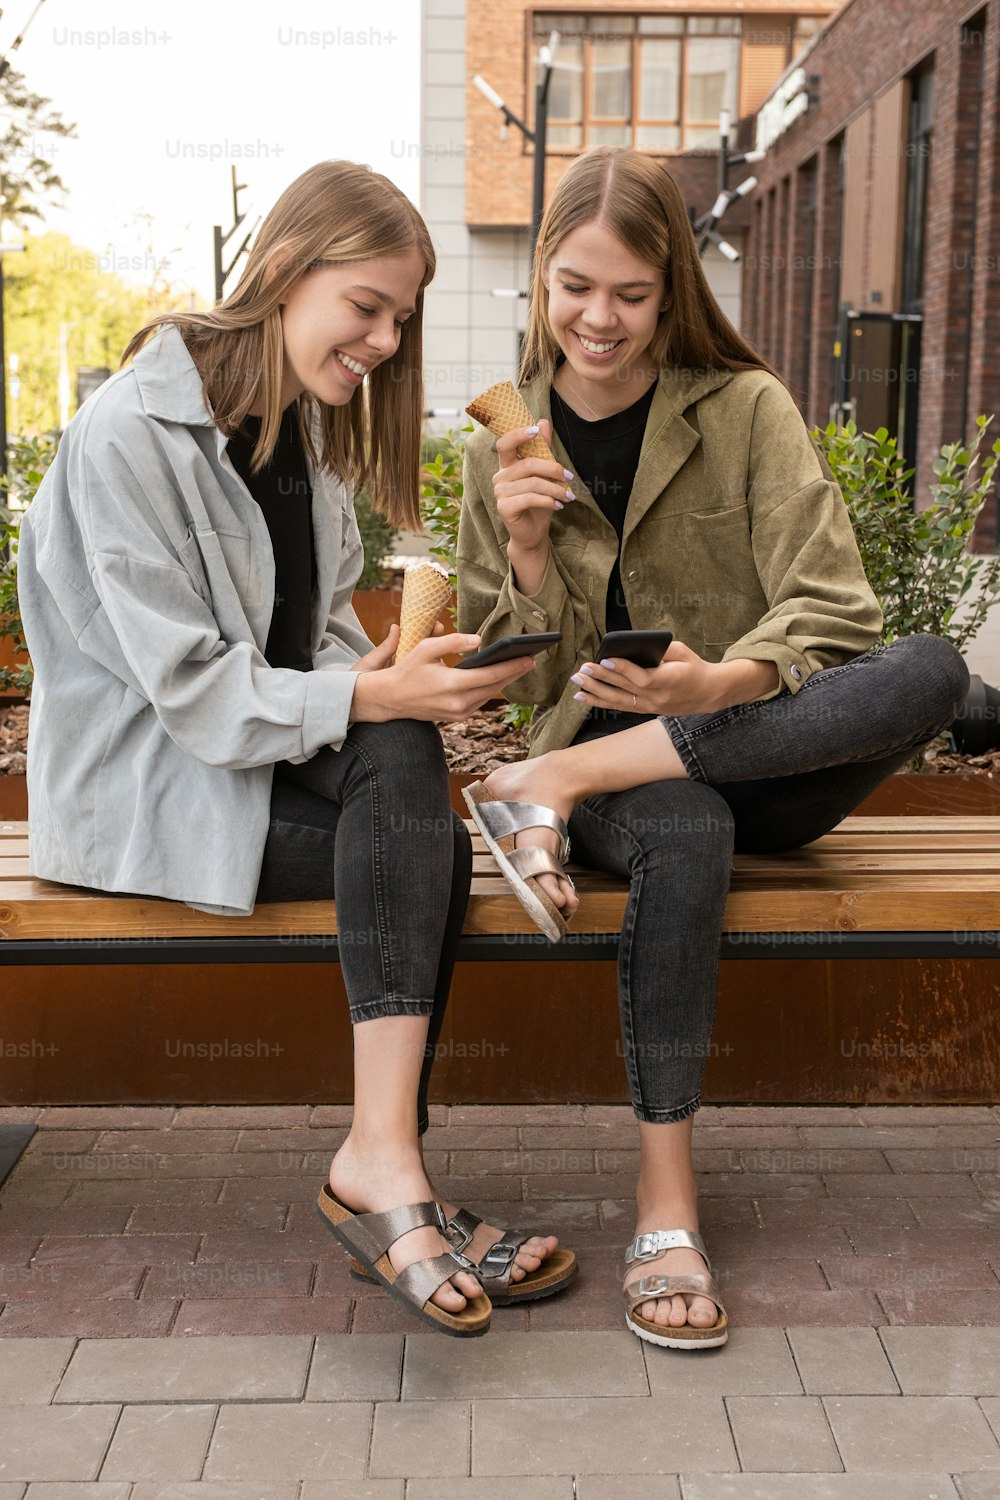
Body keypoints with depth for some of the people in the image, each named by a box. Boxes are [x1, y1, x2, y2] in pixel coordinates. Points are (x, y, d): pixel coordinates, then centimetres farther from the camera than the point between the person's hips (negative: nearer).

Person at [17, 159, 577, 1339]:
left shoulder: (308, 425, 11)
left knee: (401, 755, -27)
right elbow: (192, 692, -19)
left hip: (272, 752, 7)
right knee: (431, 845, -26)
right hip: (143, 790, -6)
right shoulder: (128, 433, -15)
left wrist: (394, 681, -9)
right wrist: (377, 697, -28)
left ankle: (380, 1166, -28)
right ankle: (386, 1164, -23)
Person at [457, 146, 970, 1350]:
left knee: (934, 670, -30)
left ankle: (557, 786, -30)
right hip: (621, 773, 0)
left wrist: (722, 682, -31)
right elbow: (520, 687, 5)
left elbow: (833, 614, -10)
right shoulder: (504, 449, 6)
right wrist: (529, 555, -14)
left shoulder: (746, 408, 1)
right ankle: (665, 1203, -29)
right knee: (686, 835, -38)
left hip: (767, 757, 1)